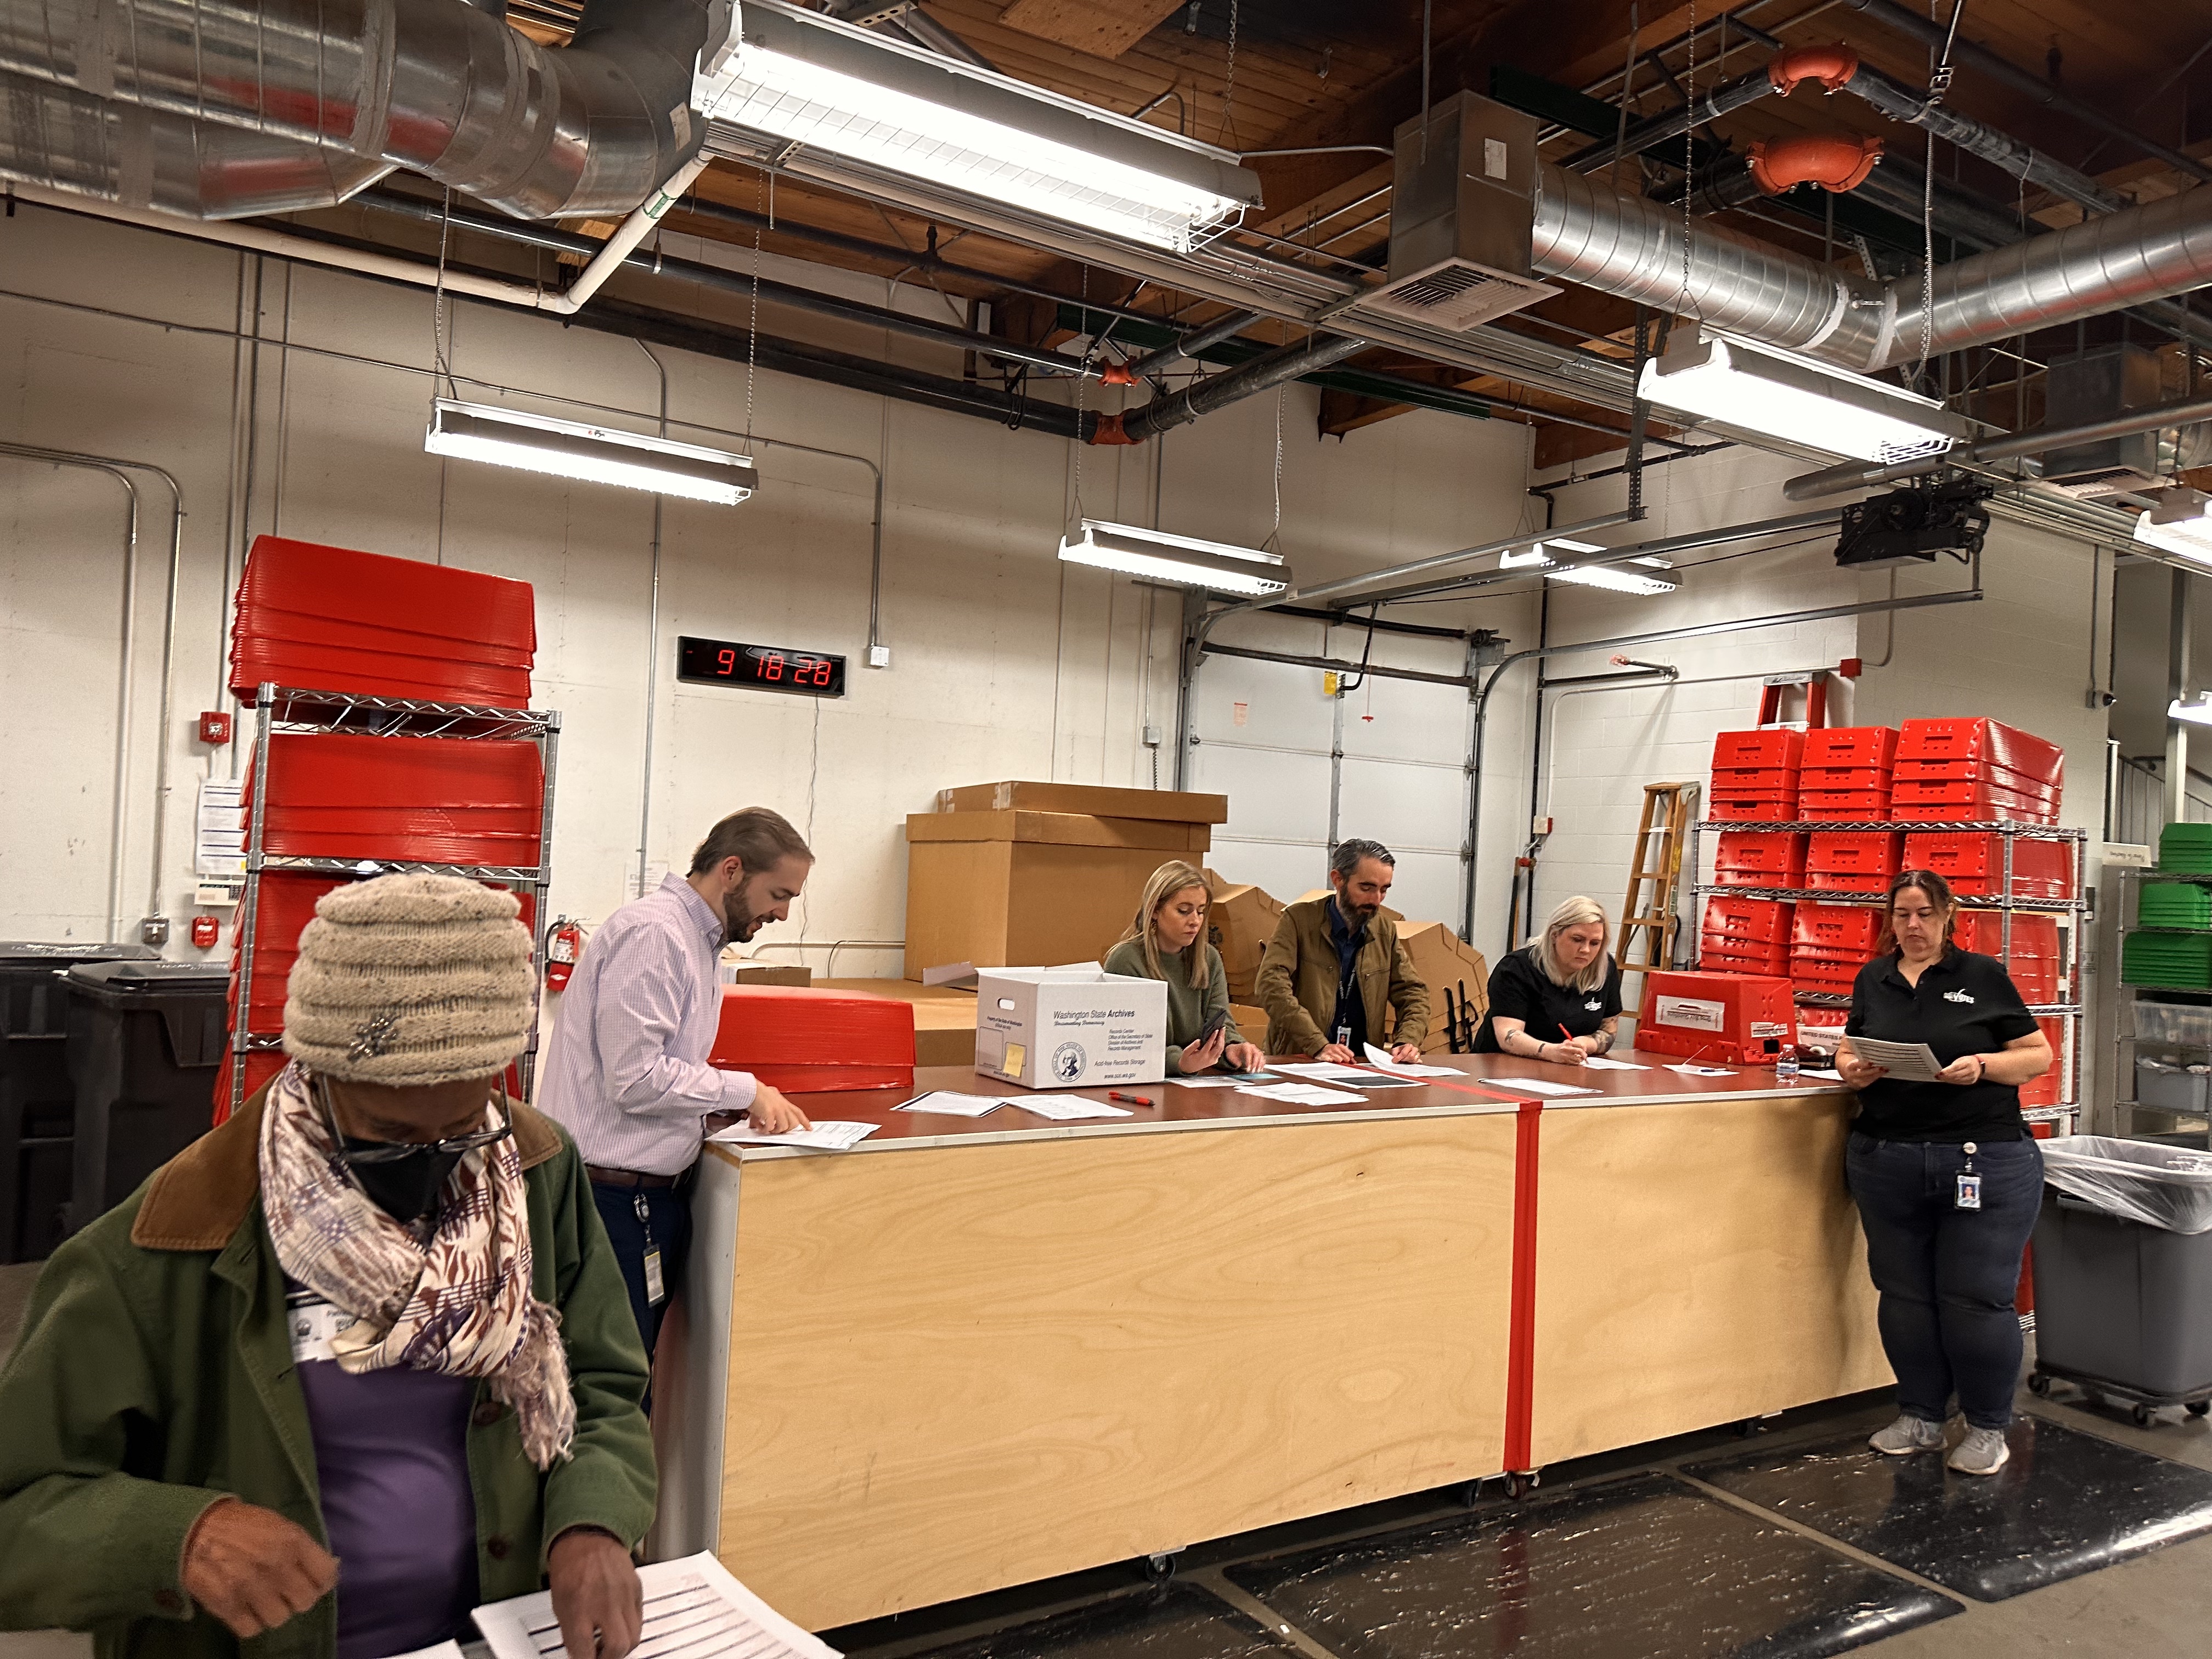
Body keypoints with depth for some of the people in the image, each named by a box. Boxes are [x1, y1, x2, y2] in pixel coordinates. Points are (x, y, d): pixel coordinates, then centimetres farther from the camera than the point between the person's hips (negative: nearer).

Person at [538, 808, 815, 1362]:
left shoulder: (700, 941, 15)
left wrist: (748, 1103, 6)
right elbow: (636, 1078, -21)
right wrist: (746, 1092, -12)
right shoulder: (652, 933, -16)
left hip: (654, 1191, 10)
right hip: (612, 1196, -10)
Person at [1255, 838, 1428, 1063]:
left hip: (1363, 1064, 4)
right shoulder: (1298, 920, -4)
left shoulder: (1385, 930, 12)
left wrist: (1408, 1040, -6)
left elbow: (1413, 993, 15)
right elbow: (1273, 985, -15)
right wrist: (1319, 1046, -24)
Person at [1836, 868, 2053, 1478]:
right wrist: (1853, 1071, -6)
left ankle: (1988, 1427, 19)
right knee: (1904, 1295, 11)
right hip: (1886, 1163, 4)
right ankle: (1921, 1417, 26)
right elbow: (1847, 1051, 16)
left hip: (1986, 1162, -4)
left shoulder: (1984, 976, -1)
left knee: (1976, 1299, 1)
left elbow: (2038, 1055, 0)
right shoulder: (1873, 980, 10)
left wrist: (1983, 1066, -17)